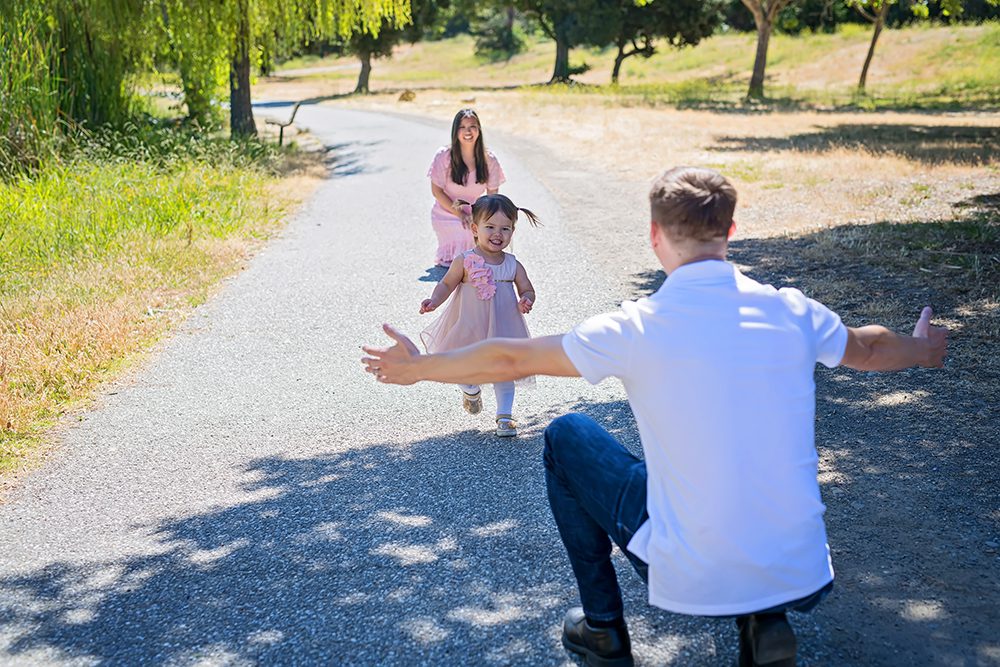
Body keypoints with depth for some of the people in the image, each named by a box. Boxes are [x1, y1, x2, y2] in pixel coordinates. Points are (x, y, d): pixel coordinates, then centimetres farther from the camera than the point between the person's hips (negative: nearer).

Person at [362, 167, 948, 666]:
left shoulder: (637, 330, -13)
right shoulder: (793, 312, -3)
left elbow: (511, 359, -2)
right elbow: (867, 349, 19)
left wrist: (417, 368, 15)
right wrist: (923, 350, 42)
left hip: (692, 580, -3)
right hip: (804, 579, 4)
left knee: (567, 436, 17)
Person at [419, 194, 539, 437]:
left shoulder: (513, 265, -4)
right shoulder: (465, 261, -11)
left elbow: (527, 290, 4)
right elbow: (447, 284, -3)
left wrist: (526, 301, -19)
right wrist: (434, 301, -20)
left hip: (501, 329, 1)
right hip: (469, 328, -1)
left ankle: (505, 415, 16)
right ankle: (471, 391, 43)